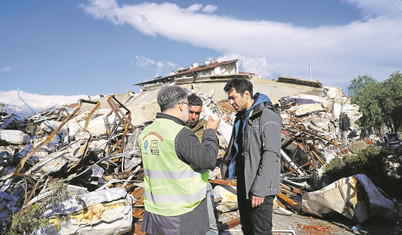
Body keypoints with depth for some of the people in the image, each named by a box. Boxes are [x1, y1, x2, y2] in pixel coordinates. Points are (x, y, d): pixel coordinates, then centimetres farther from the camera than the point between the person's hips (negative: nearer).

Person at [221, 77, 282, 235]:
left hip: (260, 188, -8)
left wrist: (259, 189, -24)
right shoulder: (241, 117, 13)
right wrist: (226, 166, 13)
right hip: (243, 183, 8)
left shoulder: (268, 116, -15)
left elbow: (271, 155, -22)